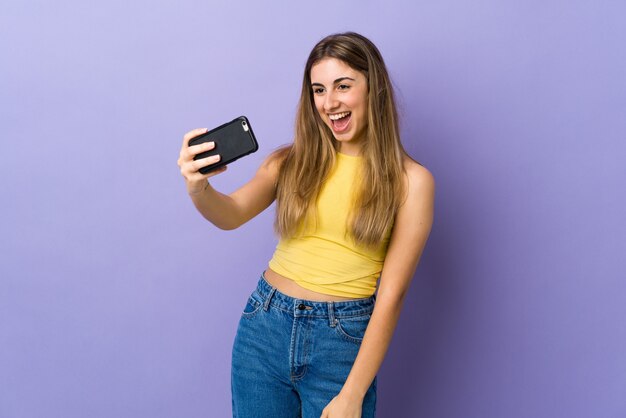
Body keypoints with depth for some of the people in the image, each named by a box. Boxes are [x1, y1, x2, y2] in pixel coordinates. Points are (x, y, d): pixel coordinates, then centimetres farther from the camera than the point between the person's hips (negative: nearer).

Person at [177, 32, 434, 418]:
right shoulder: (292, 161, 2)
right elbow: (232, 215, -11)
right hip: (264, 327, 3)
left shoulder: (410, 181, -8)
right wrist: (199, 188, -34)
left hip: (343, 341, -2)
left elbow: (392, 293, -9)